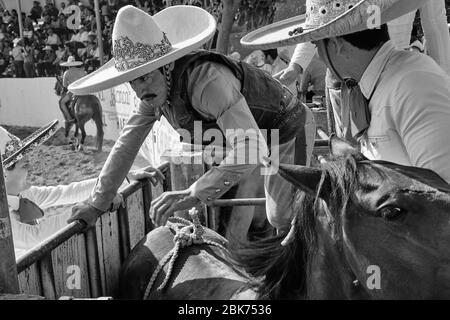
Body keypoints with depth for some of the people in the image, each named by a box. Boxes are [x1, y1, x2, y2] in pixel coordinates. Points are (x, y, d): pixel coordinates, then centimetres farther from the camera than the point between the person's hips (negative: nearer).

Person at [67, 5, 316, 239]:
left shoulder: (207, 79, -40)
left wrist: (194, 194, -57)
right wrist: (97, 204, -3)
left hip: (289, 132, -7)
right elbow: (127, 144, -5)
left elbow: (250, 149, -49)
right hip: (256, 134, 8)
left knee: (282, 219, -3)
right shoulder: (155, 86, -13)